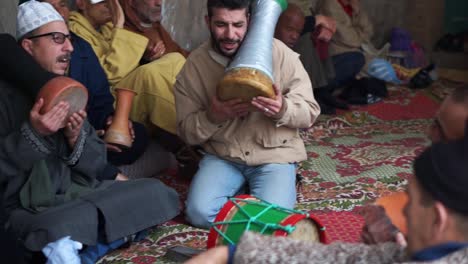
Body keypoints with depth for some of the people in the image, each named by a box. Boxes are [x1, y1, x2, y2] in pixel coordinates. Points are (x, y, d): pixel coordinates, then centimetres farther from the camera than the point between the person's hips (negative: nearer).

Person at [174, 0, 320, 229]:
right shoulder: (194, 64, -5)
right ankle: (243, 186, 10)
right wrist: (212, 116, -23)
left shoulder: (279, 53, -10)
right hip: (221, 155, 2)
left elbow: (310, 112, -6)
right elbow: (187, 132, -1)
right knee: (199, 213, -21)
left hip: (274, 154, -1)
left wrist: (283, 109, -29)